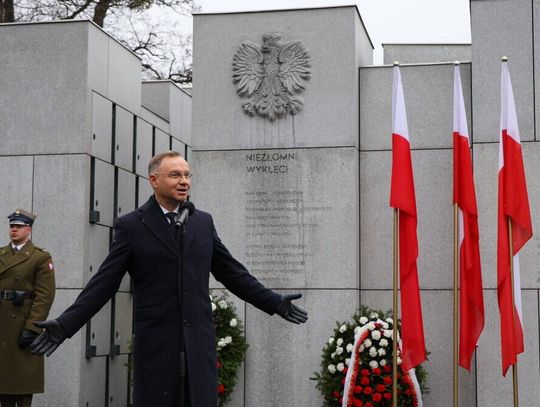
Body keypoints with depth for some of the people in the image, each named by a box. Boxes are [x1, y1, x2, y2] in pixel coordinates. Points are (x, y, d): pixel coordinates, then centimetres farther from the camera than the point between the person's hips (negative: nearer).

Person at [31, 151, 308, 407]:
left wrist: (276, 303, 13)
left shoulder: (203, 222, 11)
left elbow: (233, 272, 16)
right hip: (155, 343, -3)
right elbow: (104, 282, -2)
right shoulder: (130, 226, 0)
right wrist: (65, 324, -11)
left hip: (199, 342, 3)